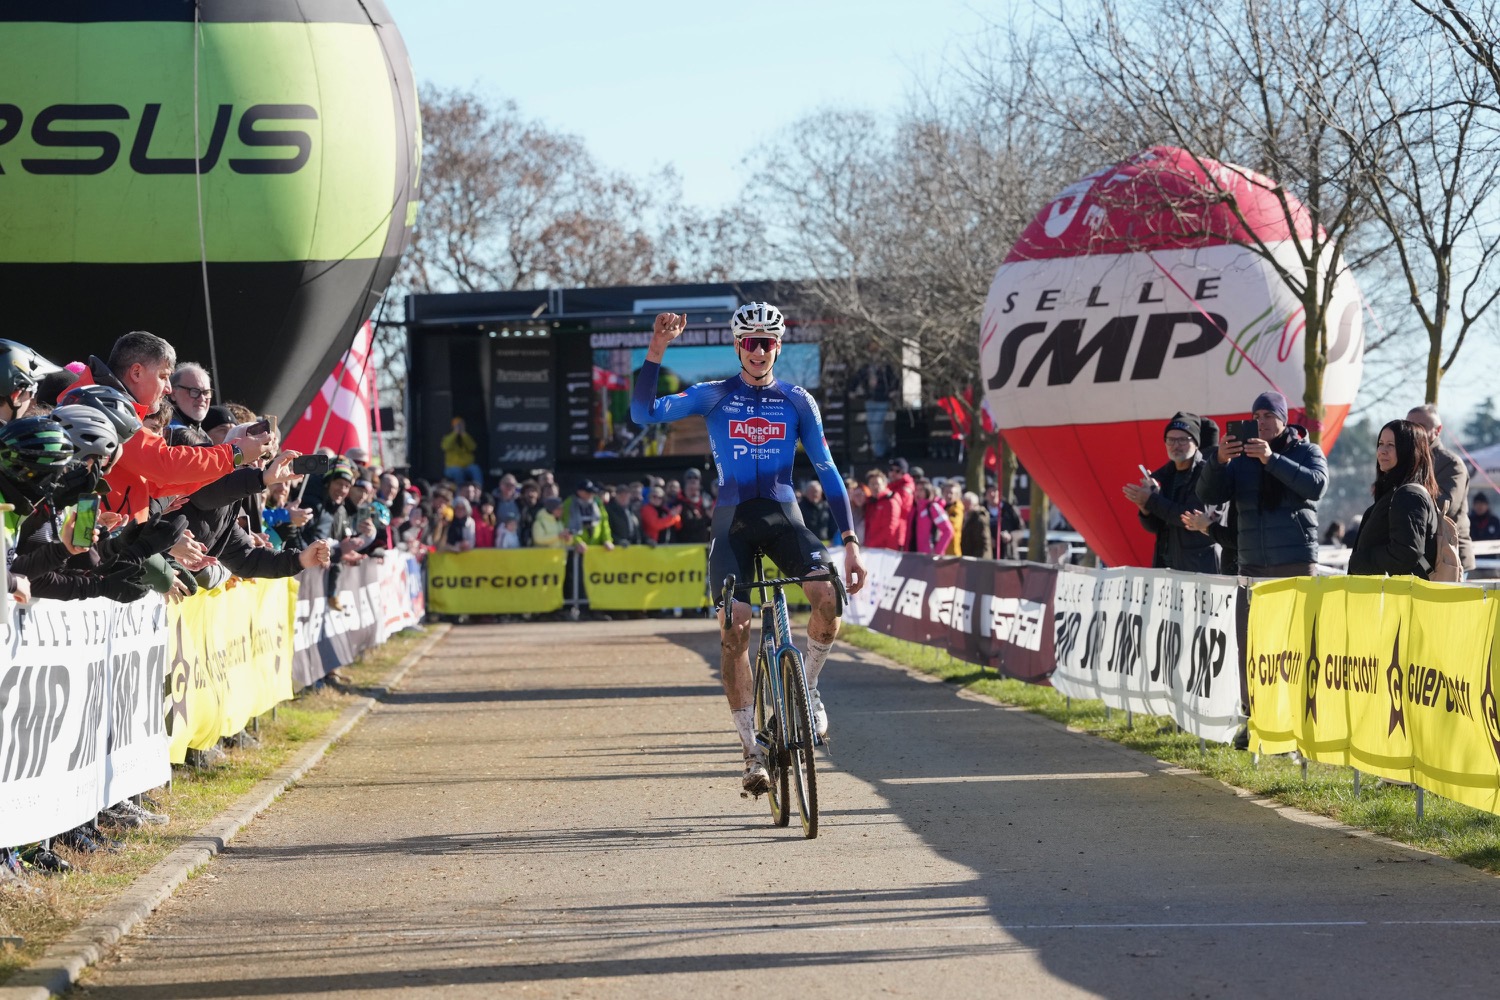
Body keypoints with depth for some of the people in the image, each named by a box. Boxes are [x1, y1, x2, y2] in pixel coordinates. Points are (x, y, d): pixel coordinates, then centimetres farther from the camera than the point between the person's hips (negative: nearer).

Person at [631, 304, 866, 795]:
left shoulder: (797, 401, 6)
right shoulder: (713, 396, 3)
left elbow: (827, 471, 5)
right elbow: (644, 413, -10)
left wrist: (850, 543, -3)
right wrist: (657, 349, -22)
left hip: (783, 515, 1)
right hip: (733, 520, -1)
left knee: (828, 594, -27)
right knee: (734, 628, -15)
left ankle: (808, 688, 0)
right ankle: (752, 751, -5)